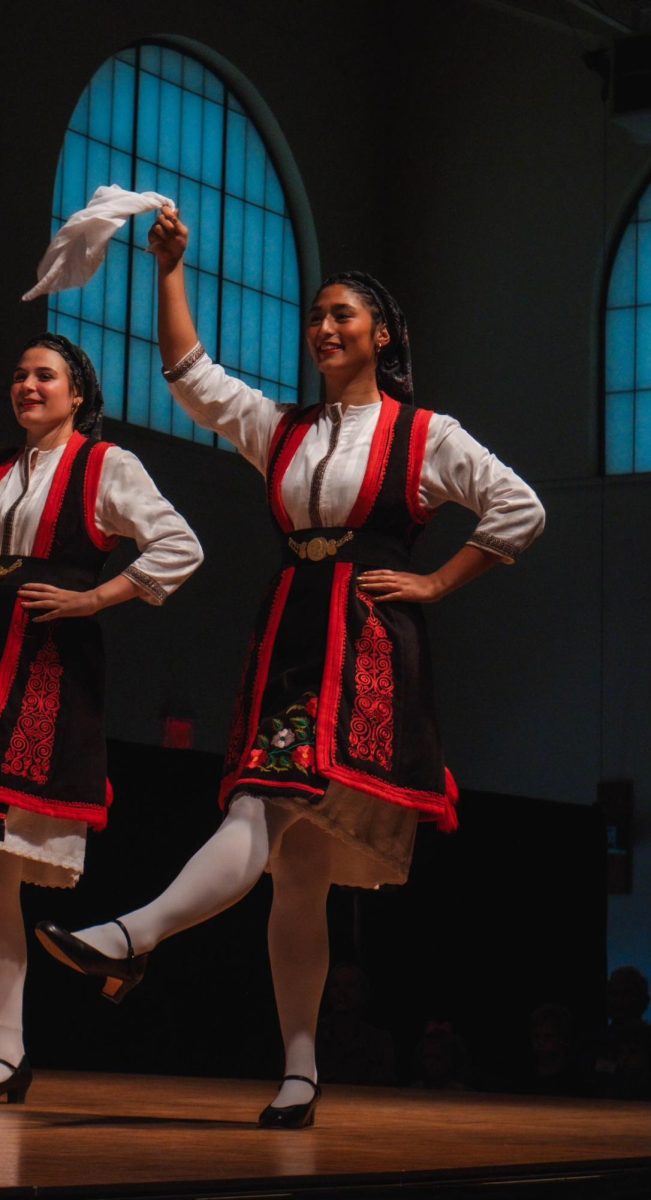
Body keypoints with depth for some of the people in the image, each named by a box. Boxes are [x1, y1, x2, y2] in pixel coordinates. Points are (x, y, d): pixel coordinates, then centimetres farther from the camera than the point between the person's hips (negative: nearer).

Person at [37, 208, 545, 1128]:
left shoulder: (424, 435, 8)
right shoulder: (281, 430, 21)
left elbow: (520, 510, 6)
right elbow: (189, 373, 17)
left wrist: (434, 584, 1)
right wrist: (171, 270, 10)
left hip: (371, 647, -5)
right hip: (288, 643, 5)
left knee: (266, 813, -24)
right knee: (296, 856, -2)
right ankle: (299, 1070, -1)